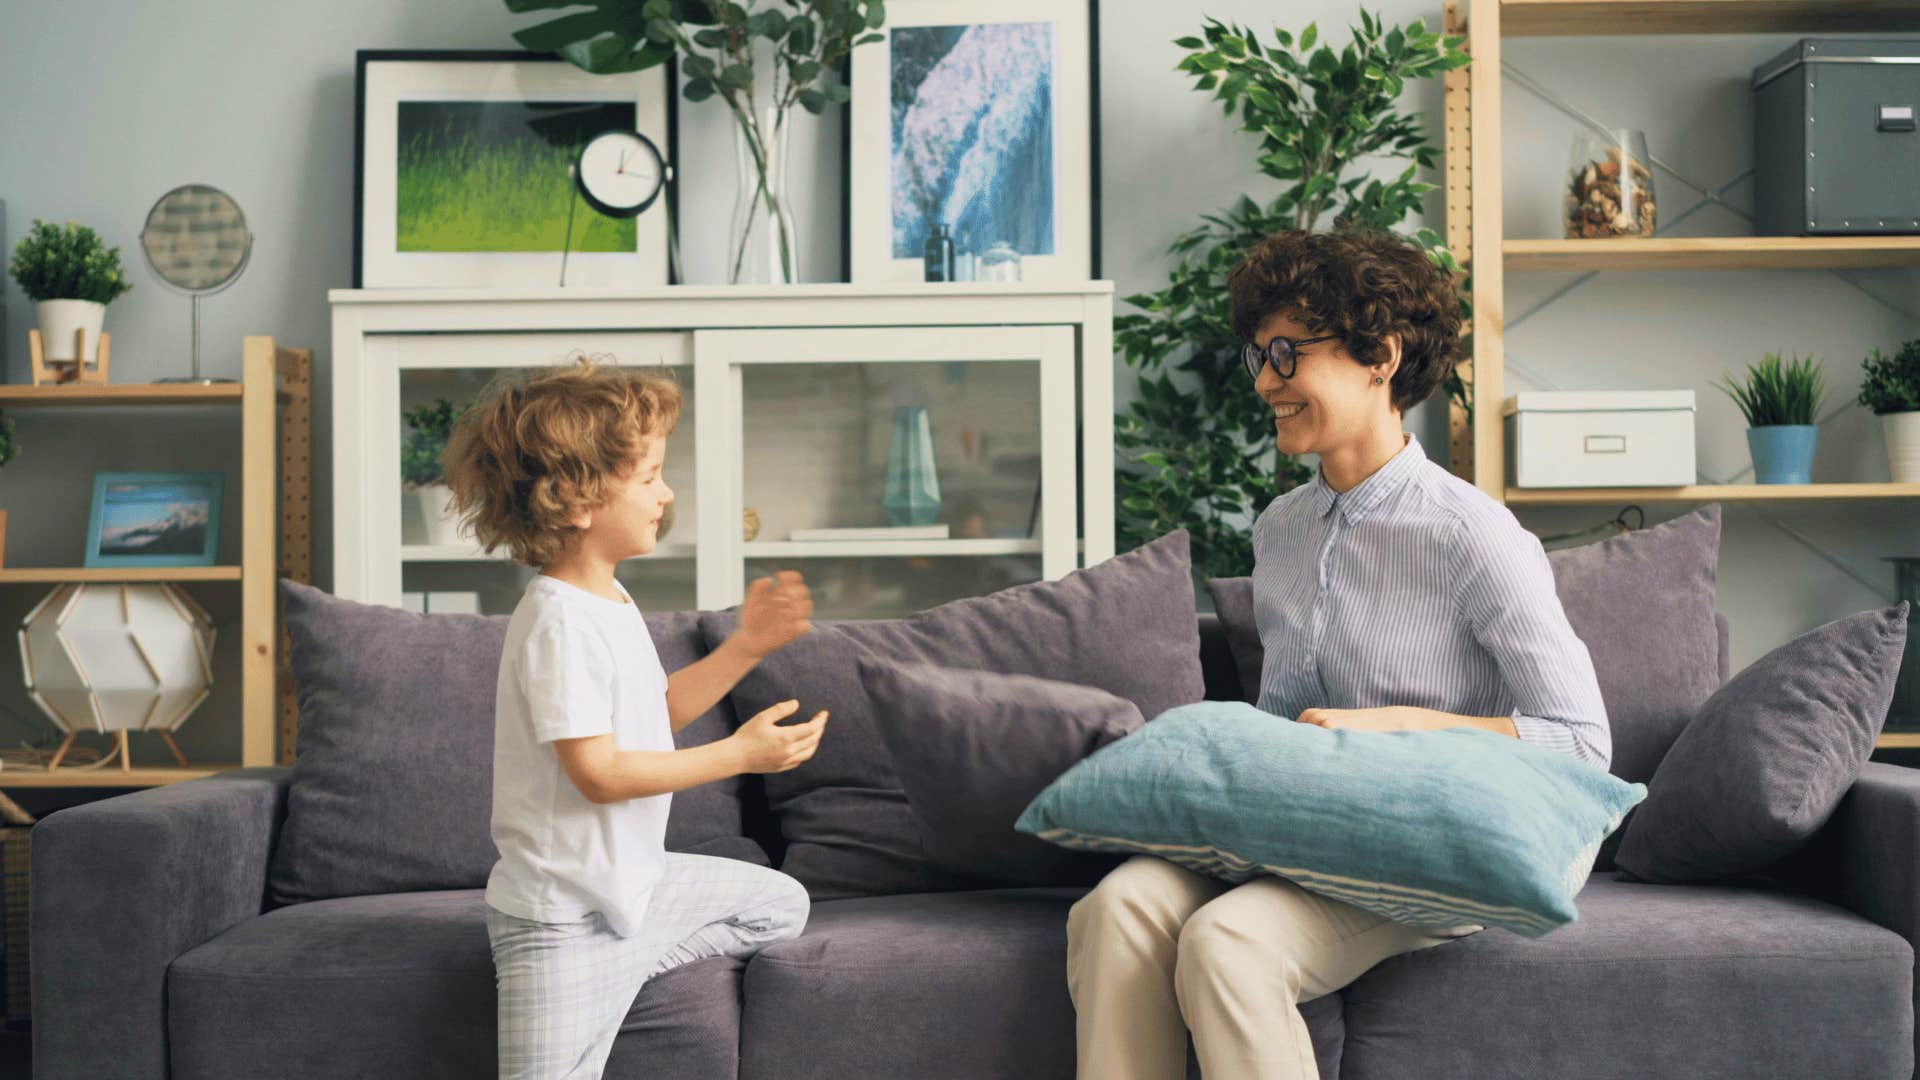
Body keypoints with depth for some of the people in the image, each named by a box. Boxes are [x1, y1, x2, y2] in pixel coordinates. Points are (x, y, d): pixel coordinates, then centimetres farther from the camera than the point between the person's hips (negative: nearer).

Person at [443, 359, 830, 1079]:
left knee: (780, 906, 20)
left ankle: (616, 967, 10)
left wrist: (746, 647, 4)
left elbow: (659, 710, 16)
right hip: (565, 914, -9)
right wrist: (739, 754, -19)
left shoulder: (610, 602, 8)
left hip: (636, 880, 9)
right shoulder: (560, 622, -23)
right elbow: (598, 772, -25)